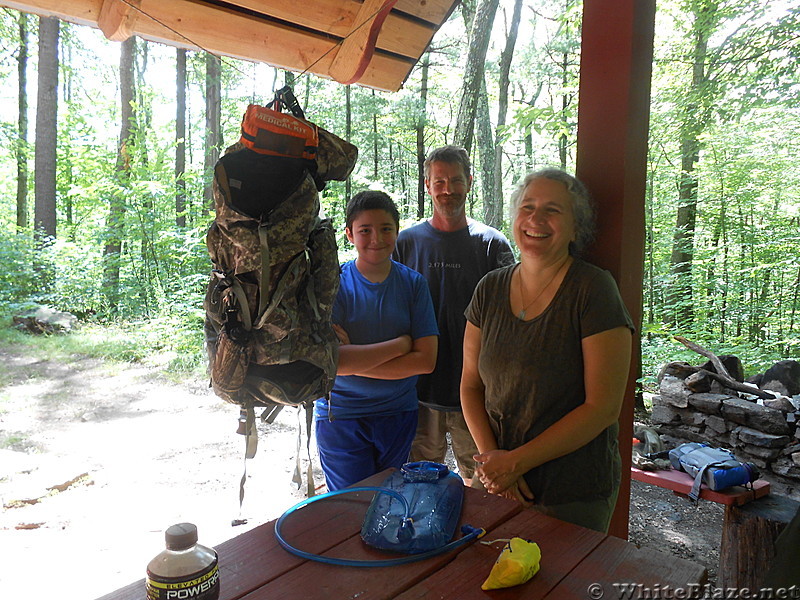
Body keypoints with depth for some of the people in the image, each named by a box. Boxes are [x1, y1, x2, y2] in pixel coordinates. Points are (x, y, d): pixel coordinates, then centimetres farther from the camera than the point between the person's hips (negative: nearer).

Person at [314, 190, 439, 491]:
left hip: (399, 415, 2)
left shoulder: (413, 283, -3)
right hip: (340, 417, -2)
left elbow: (426, 360, -11)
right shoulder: (333, 284, -9)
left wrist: (354, 359, -17)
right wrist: (401, 343, -18)